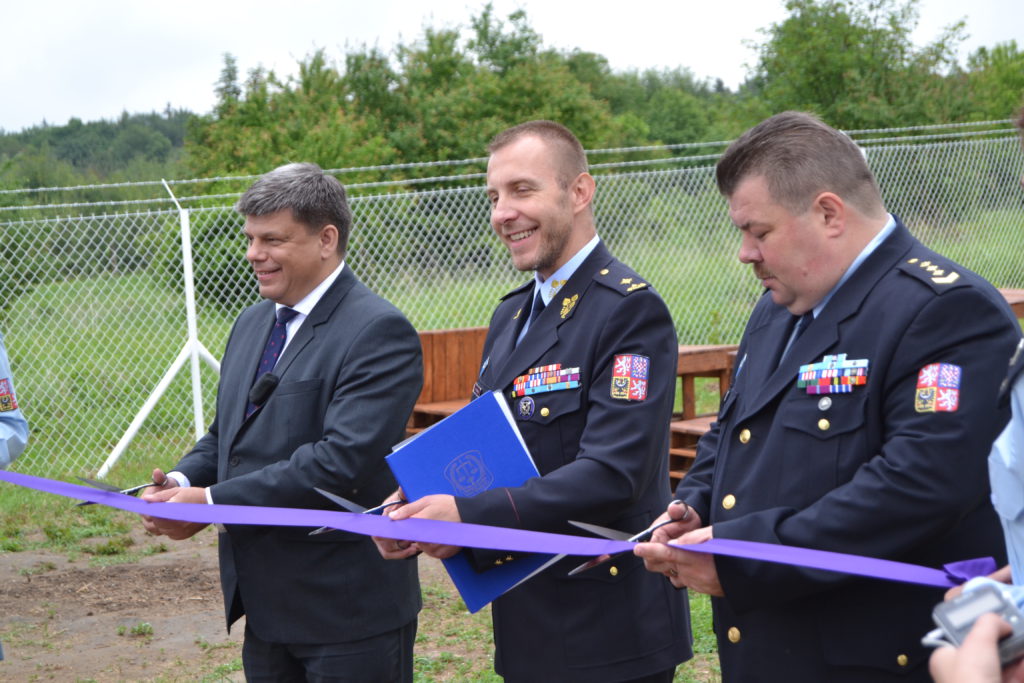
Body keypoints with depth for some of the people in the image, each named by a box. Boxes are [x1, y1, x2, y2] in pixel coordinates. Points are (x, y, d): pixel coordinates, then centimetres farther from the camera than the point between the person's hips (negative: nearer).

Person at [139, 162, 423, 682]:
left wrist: (213, 502, -22)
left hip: (349, 605, -8)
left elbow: (343, 460, -25)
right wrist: (183, 482, -4)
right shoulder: (251, 324, 13)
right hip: (265, 603, 8)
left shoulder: (379, 332, -15)